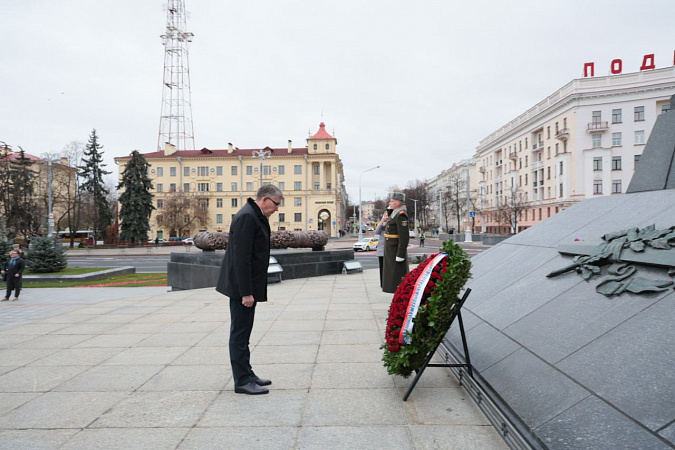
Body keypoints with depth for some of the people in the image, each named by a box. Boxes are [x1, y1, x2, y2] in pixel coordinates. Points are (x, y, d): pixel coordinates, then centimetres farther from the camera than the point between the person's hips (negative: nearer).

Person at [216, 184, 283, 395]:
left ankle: (247, 375, 28)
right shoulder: (246, 217, -18)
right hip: (242, 287, -11)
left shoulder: (256, 216, 14)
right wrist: (246, 292, -23)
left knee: (242, 332, 17)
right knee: (240, 333, -1)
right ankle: (242, 381, 8)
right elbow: (241, 258, -23)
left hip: (248, 286, 11)